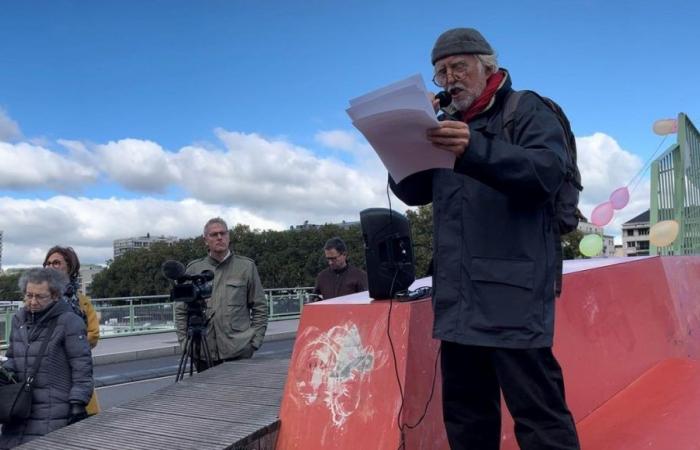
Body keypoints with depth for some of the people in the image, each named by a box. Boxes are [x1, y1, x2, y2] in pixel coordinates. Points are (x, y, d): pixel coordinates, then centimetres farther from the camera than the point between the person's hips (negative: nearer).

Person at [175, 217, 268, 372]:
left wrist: (254, 342, 0)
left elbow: (260, 308, 7)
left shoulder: (246, 266, 6)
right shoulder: (194, 269, 8)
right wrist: (184, 341, 5)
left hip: (239, 352, -1)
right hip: (203, 353, 2)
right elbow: (181, 310, 13)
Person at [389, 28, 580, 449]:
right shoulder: (447, 124, 23)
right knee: (465, 410, 13)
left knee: (538, 410, -7)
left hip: (512, 292, -6)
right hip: (458, 298, 7)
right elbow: (413, 192, 18)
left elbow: (548, 171, -15)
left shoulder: (527, 110, 4)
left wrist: (476, 150, -31)